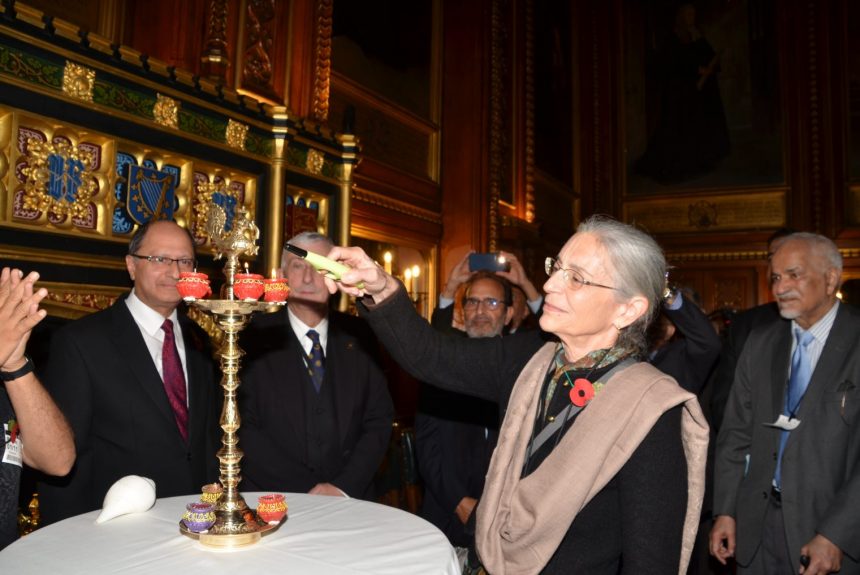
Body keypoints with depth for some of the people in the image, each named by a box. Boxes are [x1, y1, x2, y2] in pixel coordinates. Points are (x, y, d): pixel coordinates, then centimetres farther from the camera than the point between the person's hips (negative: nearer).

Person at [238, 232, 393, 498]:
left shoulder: (358, 335, 4)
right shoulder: (254, 337, -1)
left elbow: (379, 419, 5)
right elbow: (244, 428, -4)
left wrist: (344, 486, -7)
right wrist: (307, 490, -10)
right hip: (275, 502, -1)